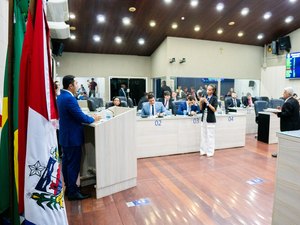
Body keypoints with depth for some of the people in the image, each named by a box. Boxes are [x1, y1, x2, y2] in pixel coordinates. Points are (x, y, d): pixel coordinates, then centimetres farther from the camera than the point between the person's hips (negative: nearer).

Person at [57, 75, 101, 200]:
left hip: (65, 136, 10)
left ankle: (68, 187, 31)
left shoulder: (60, 97, 9)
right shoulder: (69, 98, -23)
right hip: (73, 137, -10)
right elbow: (81, 117, -23)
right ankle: (72, 192, 11)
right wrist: (93, 119, -6)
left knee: (66, 163, 17)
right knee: (73, 165, 0)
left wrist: (89, 117, 11)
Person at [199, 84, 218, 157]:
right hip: (203, 118, 5)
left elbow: (214, 109, -14)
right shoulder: (205, 97, 8)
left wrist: (207, 102, -20)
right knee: (203, 135, 9)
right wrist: (201, 102, -9)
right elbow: (201, 108, 9)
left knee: (210, 136, 0)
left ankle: (210, 152, 9)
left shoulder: (214, 98, -6)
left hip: (210, 119, -5)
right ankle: (203, 150, 19)